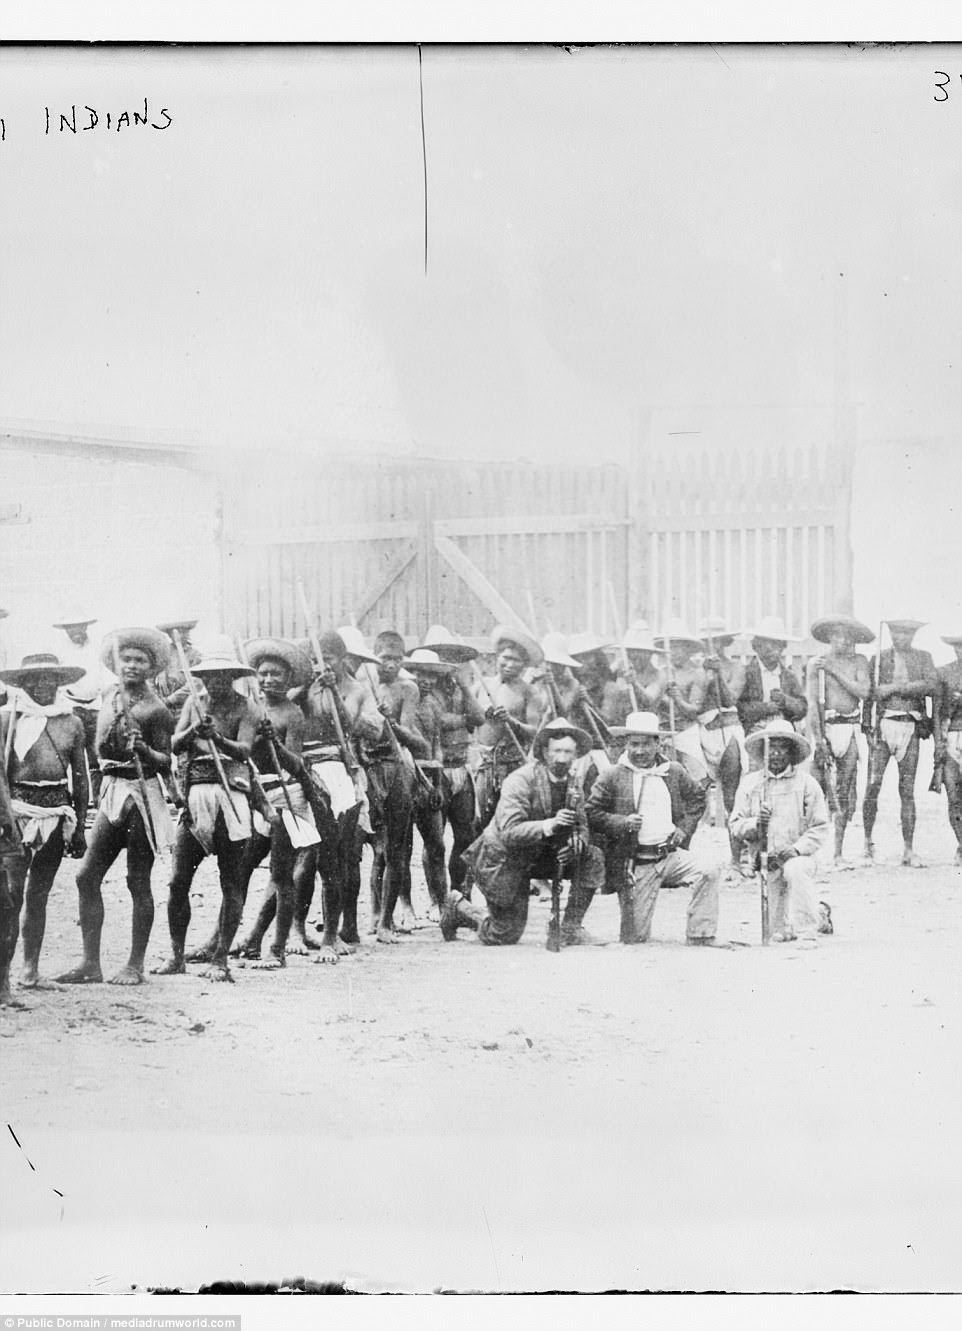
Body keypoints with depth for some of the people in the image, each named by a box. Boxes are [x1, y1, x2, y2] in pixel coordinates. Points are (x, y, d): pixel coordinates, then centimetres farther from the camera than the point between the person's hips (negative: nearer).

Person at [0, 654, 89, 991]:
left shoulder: (71, 723, 9)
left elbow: (81, 778, 14)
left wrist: (79, 827, 13)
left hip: (57, 813, 3)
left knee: (38, 895, 10)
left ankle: (31, 970, 17)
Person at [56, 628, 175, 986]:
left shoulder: (155, 709, -6)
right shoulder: (109, 698, 12)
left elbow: (167, 763, -8)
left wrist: (145, 750, -24)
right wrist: (108, 734, 0)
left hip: (142, 794, -6)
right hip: (111, 793, 6)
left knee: (138, 882, -1)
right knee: (87, 876, 1)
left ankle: (135, 965, 6)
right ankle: (90, 963, 7)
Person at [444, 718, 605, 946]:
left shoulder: (573, 785, -3)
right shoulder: (521, 780, -24)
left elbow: (581, 828, 3)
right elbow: (509, 833, -32)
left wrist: (576, 842, -22)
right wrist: (549, 825, -46)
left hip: (538, 857, 6)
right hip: (503, 859, -6)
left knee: (592, 858, -15)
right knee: (504, 937, -2)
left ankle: (571, 928, -7)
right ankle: (457, 908, 26)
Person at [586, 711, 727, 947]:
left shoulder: (673, 772, 8)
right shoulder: (612, 777, -3)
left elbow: (697, 796, 23)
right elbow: (592, 814, -2)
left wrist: (685, 828, 9)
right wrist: (622, 823, -17)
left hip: (670, 854, 3)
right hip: (635, 863, -3)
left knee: (708, 872, -25)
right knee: (635, 937, -3)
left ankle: (700, 936, -13)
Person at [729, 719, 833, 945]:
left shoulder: (806, 783, 0)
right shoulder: (750, 783, 6)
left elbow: (820, 829, -3)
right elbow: (736, 825, 5)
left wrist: (798, 848, -19)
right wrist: (754, 824, -17)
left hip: (799, 856, -3)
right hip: (767, 860, 3)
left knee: (796, 870, -41)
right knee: (780, 935, 5)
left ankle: (807, 932, -28)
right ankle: (820, 915, 37)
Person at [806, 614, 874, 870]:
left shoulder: (859, 662, 11)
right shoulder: (817, 663, 2)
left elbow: (863, 691, -5)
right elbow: (812, 703, -5)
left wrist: (835, 671, -7)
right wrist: (819, 739, -12)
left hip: (850, 730, 3)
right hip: (825, 727, -3)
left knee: (845, 794, 3)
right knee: (818, 790, -10)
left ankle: (837, 854, 8)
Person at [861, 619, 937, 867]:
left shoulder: (923, 658, 12)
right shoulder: (878, 659, 10)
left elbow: (931, 686, -5)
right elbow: (869, 695, 8)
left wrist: (894, 688, -9)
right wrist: (868, 727, -2)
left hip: (911, 727, 1)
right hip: (883, 724, -1)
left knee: (907, 790, 0)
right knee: (873, 785, -8)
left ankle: (909, 851, 2)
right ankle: (868, 842, 7)